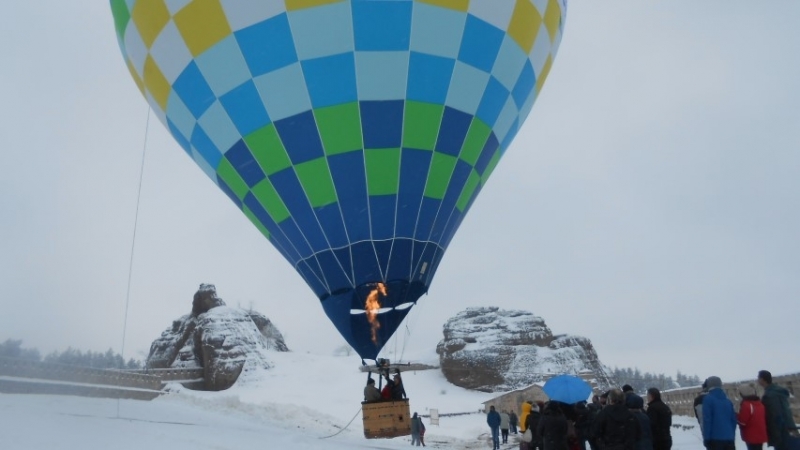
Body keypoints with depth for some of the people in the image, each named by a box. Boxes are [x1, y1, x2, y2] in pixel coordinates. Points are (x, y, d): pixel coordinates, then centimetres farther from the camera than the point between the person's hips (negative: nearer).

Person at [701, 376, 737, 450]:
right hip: (729, 438, 6)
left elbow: (707, 420, -11)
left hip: (715, 438, -6)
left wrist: (706, 438, -8)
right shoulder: (728, 400, 14)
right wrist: (732, 435, 19)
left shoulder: (708, 399, -5)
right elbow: (733, 419, 14)